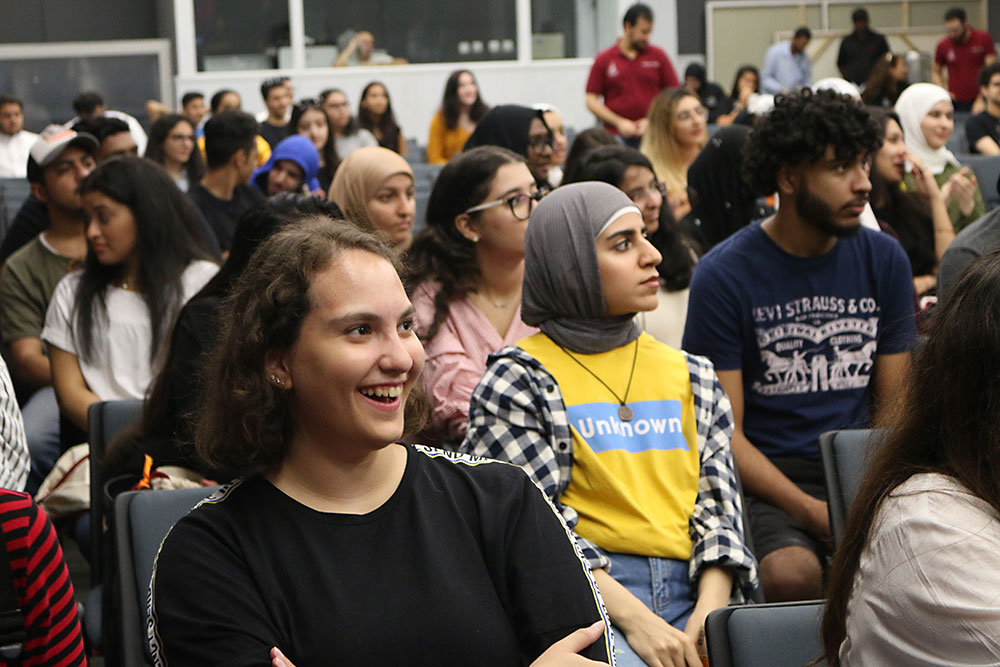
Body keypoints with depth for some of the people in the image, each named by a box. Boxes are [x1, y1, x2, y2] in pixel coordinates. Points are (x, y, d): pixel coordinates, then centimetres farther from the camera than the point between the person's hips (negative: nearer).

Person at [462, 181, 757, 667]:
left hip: (690, 593, 5)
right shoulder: (517, 383, 4)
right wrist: (632, 616, -16)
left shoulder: (689, 376, 20)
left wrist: (711, 611, -6)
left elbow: (717, 503, 12)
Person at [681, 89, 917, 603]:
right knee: (793, 574, -35)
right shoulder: (724, 274, -4)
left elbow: (893, 407, 12)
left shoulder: (885, 259, 10)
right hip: (765, 479, -4)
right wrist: (813, 513, -20)